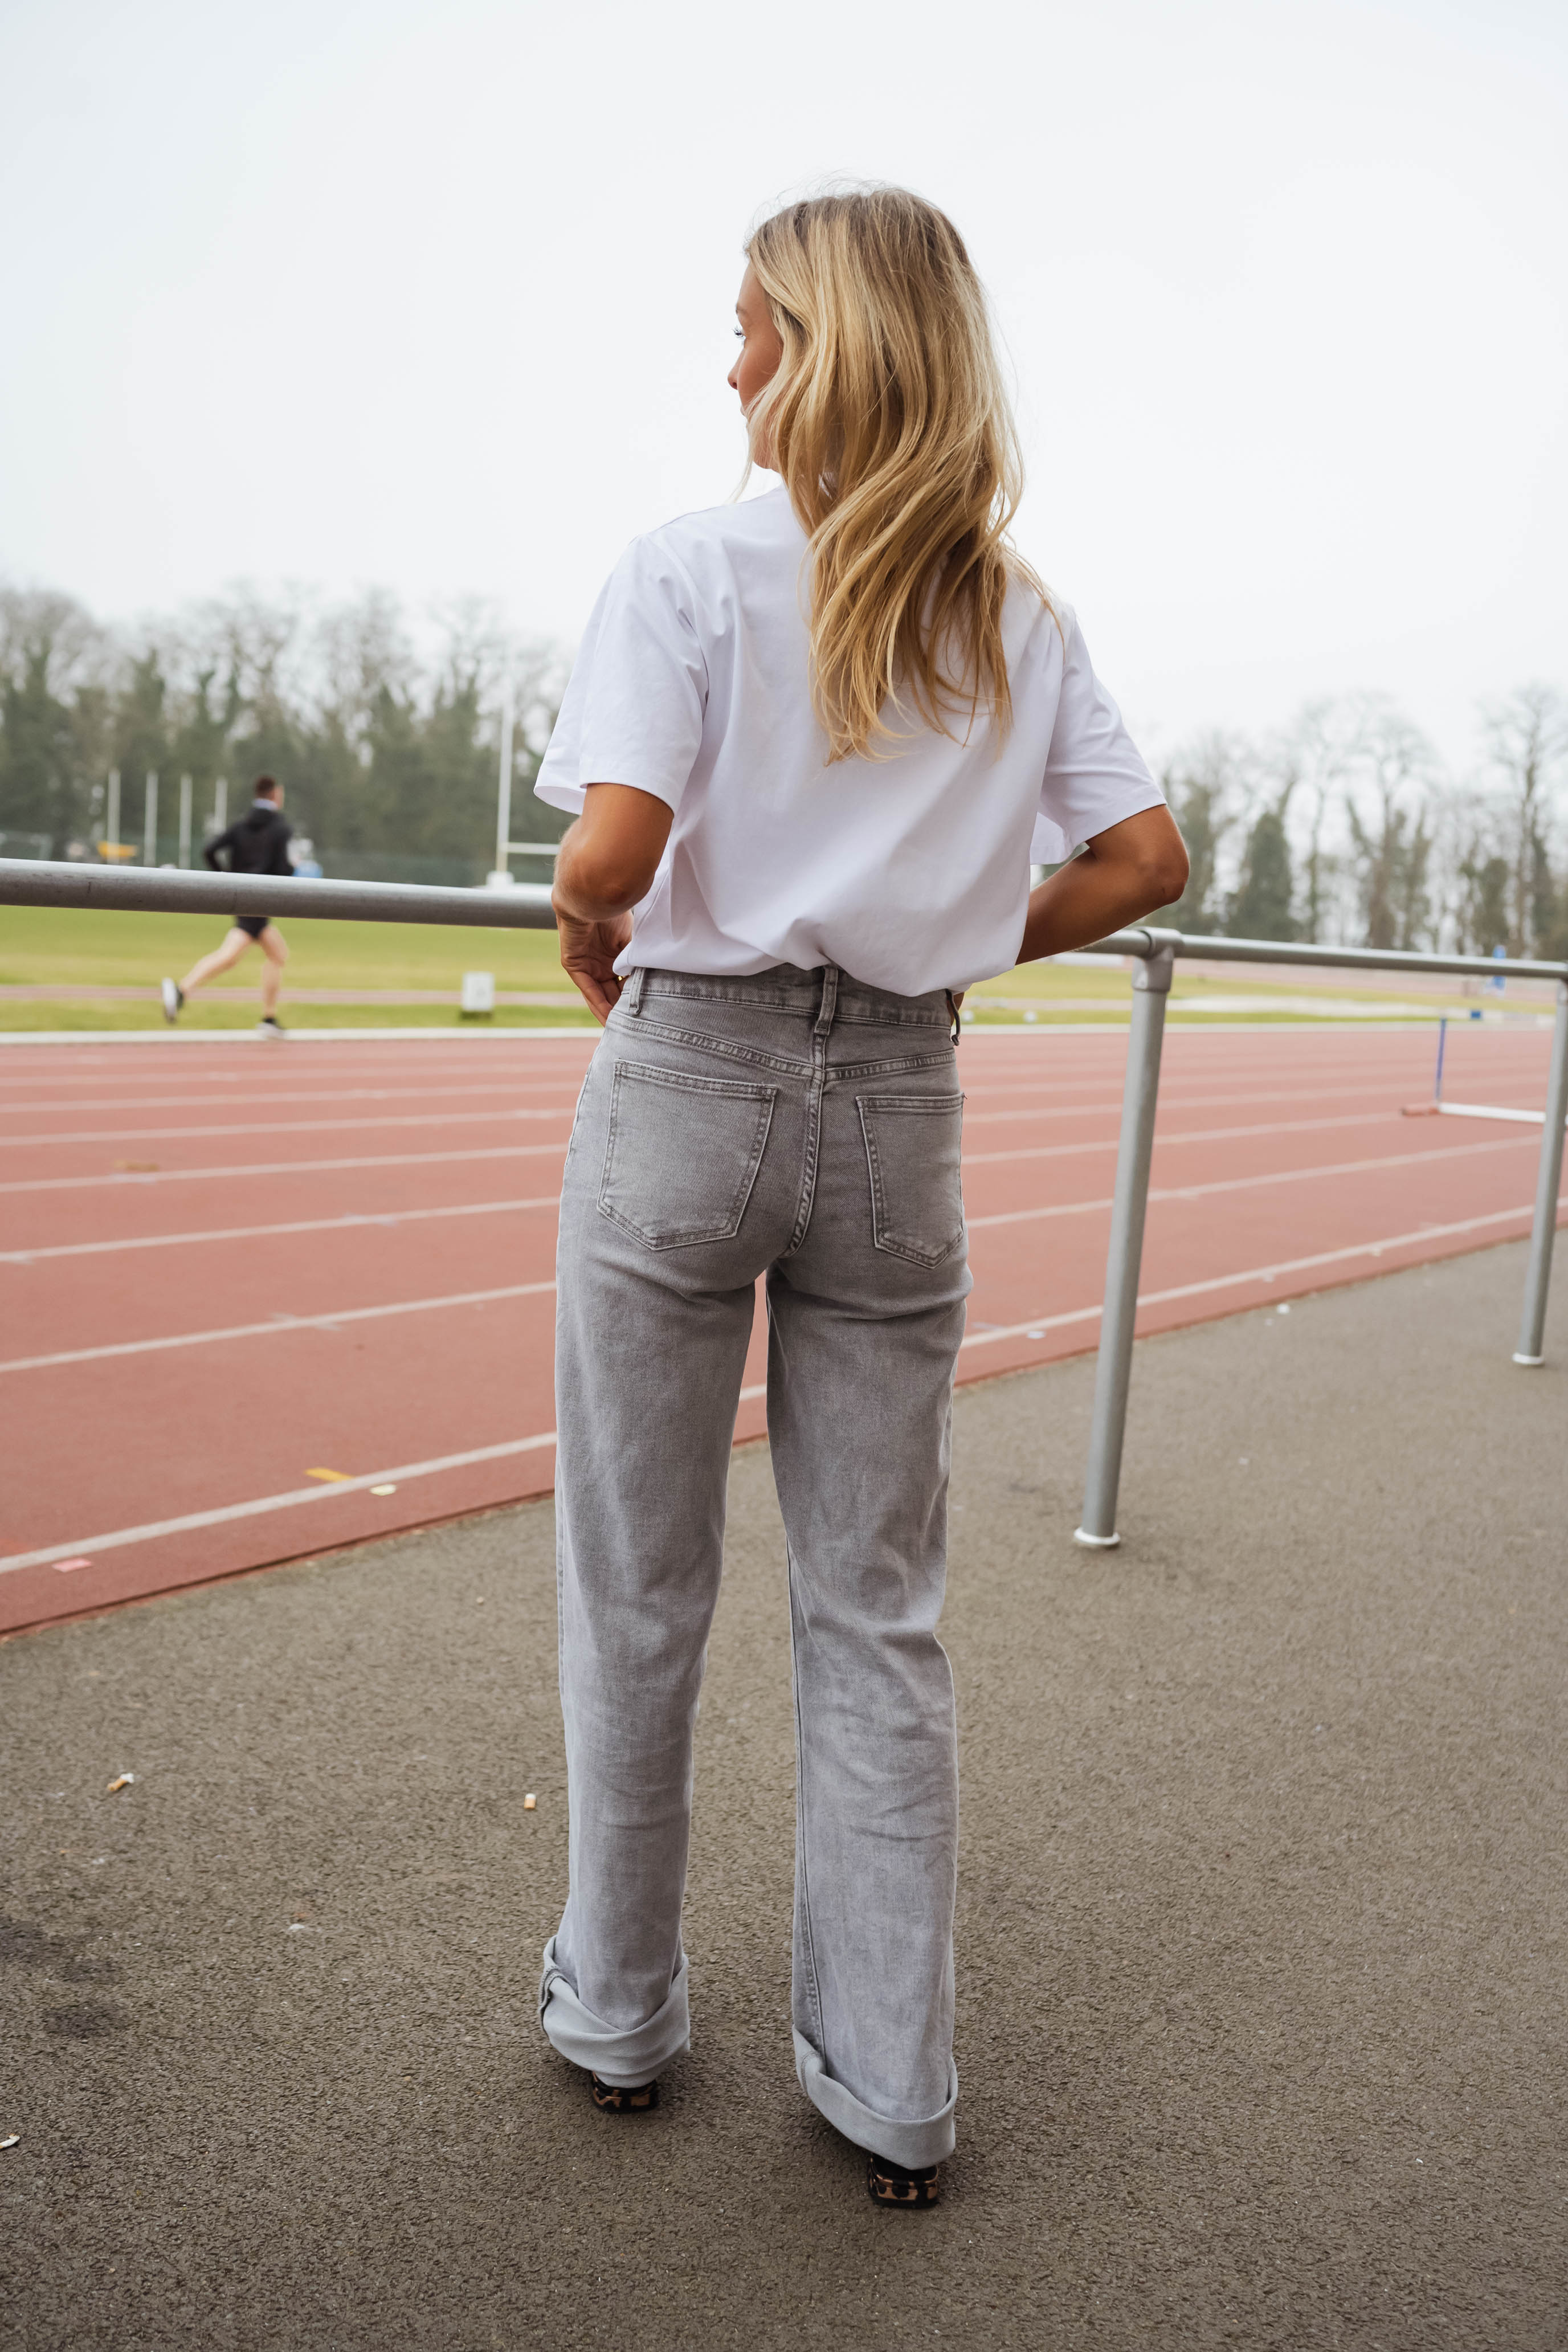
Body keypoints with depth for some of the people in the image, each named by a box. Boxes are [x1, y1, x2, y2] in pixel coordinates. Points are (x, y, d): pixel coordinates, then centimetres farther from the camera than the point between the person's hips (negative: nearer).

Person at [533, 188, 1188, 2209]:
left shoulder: (692, 571, -8)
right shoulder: (1021, 620, 7)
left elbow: (610, 852, -20)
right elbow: (1145, 858, 6)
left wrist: (590, 948, 1)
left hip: (692, 1080, -3)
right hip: (901, 1109, 4)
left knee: (637, 1594, 12)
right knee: (878, 1612, 12)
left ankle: (616, 2012, 31)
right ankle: (891, 2087, 24)